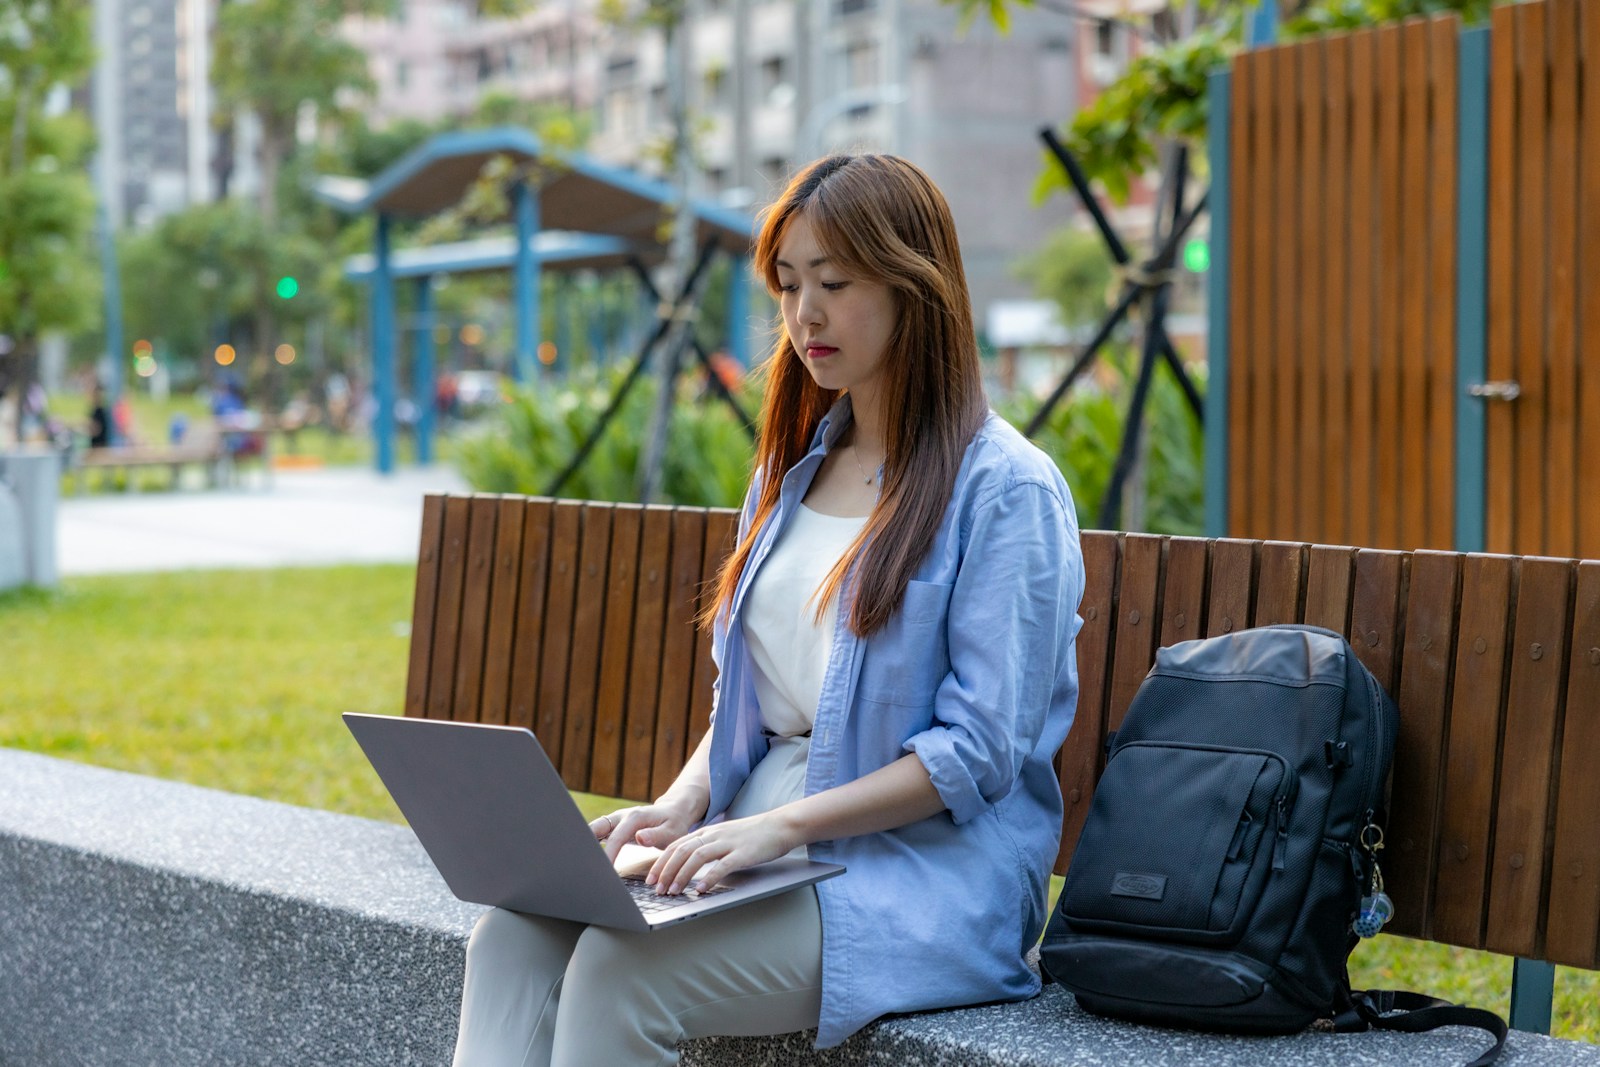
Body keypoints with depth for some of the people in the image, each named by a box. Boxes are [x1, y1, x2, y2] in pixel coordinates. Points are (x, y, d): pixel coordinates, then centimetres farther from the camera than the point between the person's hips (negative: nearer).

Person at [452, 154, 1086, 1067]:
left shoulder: (1006, 491, -7)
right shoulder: (794, 469, 18)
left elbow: (978, 751, -13)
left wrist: (781, 824, -20)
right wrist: (681, 806, 1)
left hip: (926, 866, -7)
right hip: (766, 847, 7)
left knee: (622, 970, -29)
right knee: (512, 934, -19)